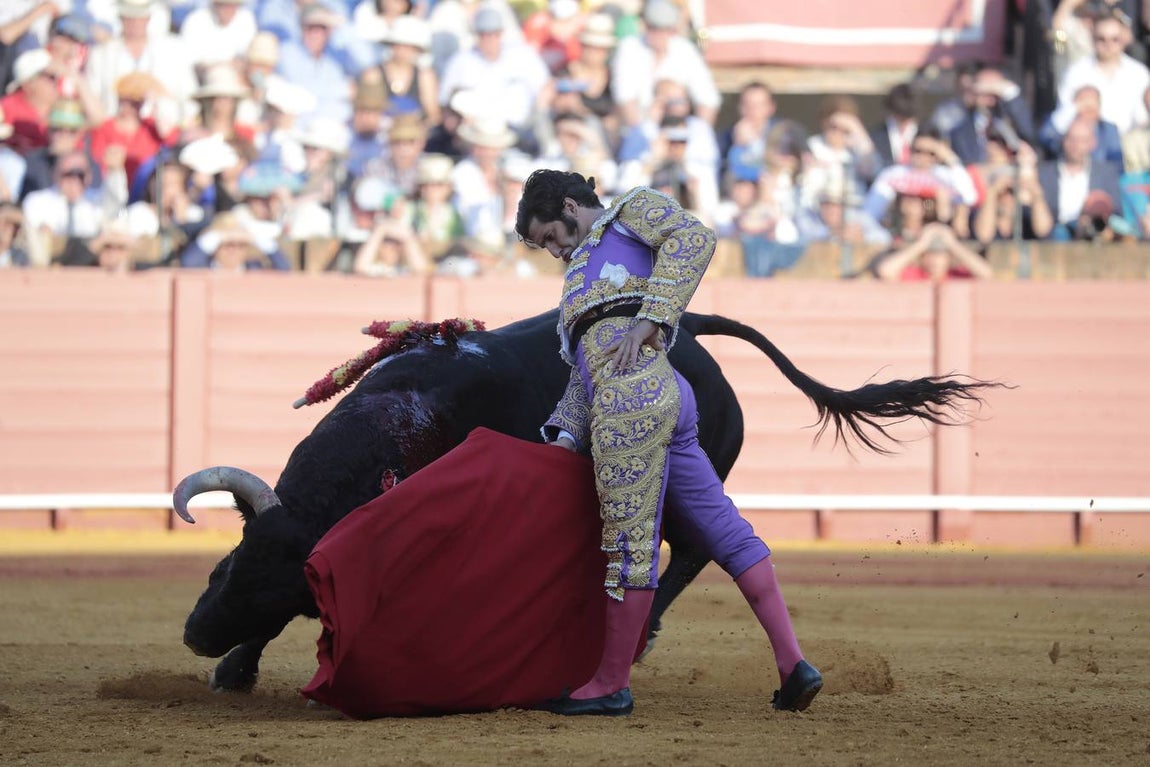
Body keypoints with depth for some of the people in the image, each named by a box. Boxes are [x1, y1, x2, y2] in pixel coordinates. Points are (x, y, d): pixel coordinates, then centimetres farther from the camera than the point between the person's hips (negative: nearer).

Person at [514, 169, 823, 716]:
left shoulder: (635, 210, 13)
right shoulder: (582, 273, 36)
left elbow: (693, 238, -8)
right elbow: (585, 373, 27)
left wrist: (650, 320, -15)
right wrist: (564, 438, 13)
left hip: (632, 394, -10)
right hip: (669, 399, 10)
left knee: (630, 542, -6)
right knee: (724, 529, 4)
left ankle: (611, 685, -3)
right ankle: (792, 661, 0)